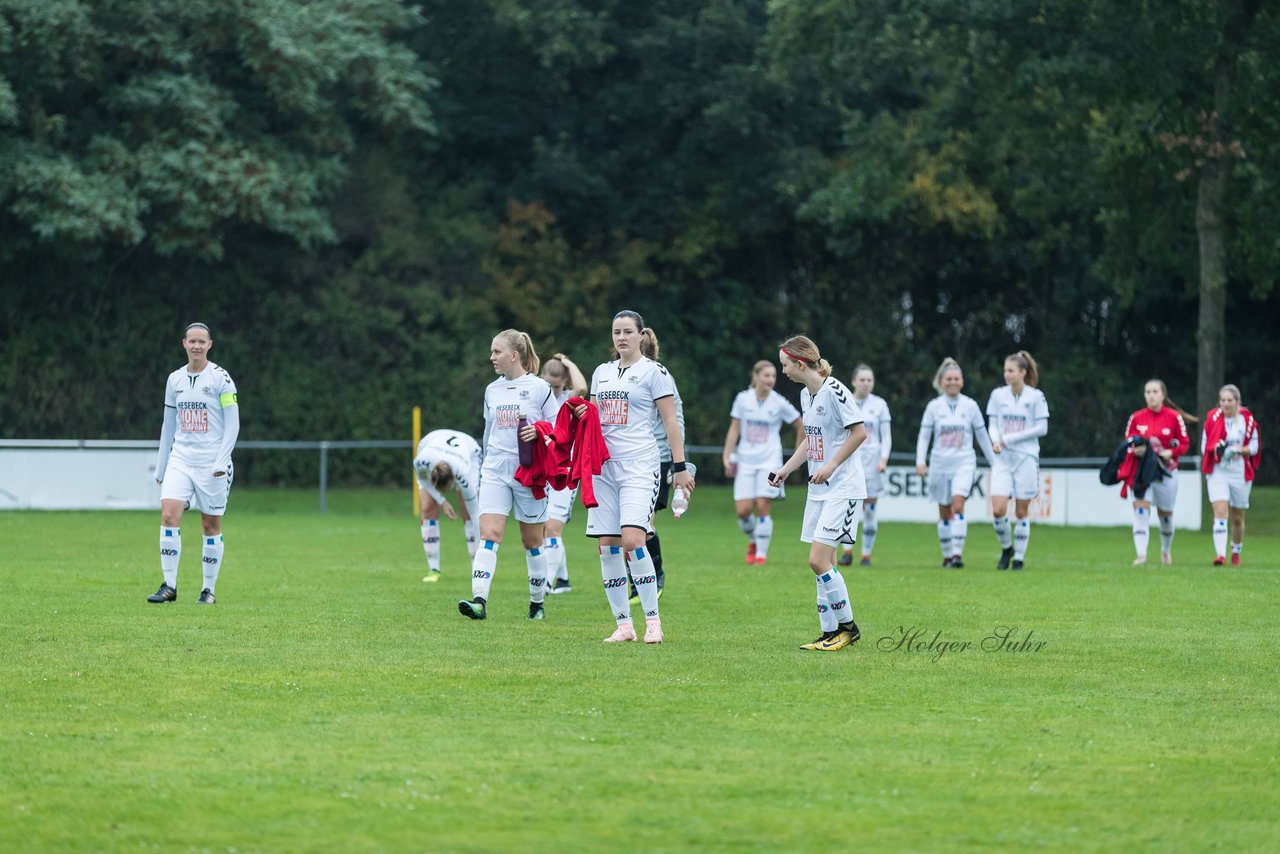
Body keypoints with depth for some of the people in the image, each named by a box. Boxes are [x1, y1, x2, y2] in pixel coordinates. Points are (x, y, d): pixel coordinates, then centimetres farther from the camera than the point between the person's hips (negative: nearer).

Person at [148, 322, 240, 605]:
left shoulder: (220, 378, -4)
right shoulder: (174, 379, 10)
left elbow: (232, 424, -6)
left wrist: (221, 462, -15)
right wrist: (161, 467, 15)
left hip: (212, 463, -3)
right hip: (180, 460, 3)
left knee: (211, 525, 1)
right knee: (169, 515, -13)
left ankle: (209, 589, 11)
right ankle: (169, 586, -11)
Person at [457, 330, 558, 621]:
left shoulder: (539, 388, -4)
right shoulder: (492, 390, 11)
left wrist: (539, 432, -21)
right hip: (495, 470, 3)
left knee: (532, 541, 6)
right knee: (488, 535, -12)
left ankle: (537, 604, 21)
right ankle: (479, 601, -23)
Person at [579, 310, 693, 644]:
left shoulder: (653, 372, -1)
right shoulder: (602, 372, 16)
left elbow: (670, 421, -3)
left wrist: (680, 466, -7)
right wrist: (584, 414, 3)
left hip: (639, 466, -6)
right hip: (604, 466, 6)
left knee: (632, 541, -19)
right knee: (607, 546, 1)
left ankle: (652, 620, -9)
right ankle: (623, 624, 7)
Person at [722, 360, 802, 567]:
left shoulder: (779, 403, -2)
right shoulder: (743, 399, 1)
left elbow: (800, 427, 9)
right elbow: (734, 429, 6)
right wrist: (727, 457, -1)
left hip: (770, 461, -1)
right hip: (746, 461, 1)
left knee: (763, 507, -11)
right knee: (743, 510, -6)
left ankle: (762, 553, 1)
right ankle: (753, 540, 23)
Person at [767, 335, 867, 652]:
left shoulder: (834, 391, -16)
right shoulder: (805, 394, 12)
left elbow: (859, 433, -16)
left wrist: (831, 465, -18)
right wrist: (786, 469, 16)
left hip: (842, 488, -9)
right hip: (818, 489, 9)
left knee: (819, 560, -13)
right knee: (823, 563, 8)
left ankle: (848, 626, 0)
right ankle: (830, 632, 13)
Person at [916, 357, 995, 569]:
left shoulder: (970, 405, 2)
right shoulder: (934, 406, 2)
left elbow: (982, 436, 9)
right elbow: (923, 436, 4)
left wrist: (994, 463, 11)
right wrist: (920, 461, -9)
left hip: (964, 463, -2)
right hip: (940, 463, 2)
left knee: (958, 505, -20)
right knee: (944, 513, 7)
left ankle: (957, 553, -23)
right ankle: (947, 555, 18)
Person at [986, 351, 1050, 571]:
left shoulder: (1035, 396, -4)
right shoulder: (998, 395, 5)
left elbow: (1042, 428, -6)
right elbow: (992, 424, 8)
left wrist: (1010, 438, -11)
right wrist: (996, 441, -14)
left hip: (1026, 458, -2)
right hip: (1003, 459, 2)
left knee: (1022, 511, 1)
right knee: (998, 510, -10)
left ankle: (1019, 557, 13)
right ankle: (1006, 548, 15)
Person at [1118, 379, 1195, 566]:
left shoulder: (1174, 417, -4)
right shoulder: (1136, 418, 0)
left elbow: (1184, 444, -1)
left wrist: (1171, 452, -19)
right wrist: (1134, 449, -16)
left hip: (1166, 472, 0)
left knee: (1166, 514, 12)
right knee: (1140, 511, -16)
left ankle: (1166, 550, 38)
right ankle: (1141, 554, -21)